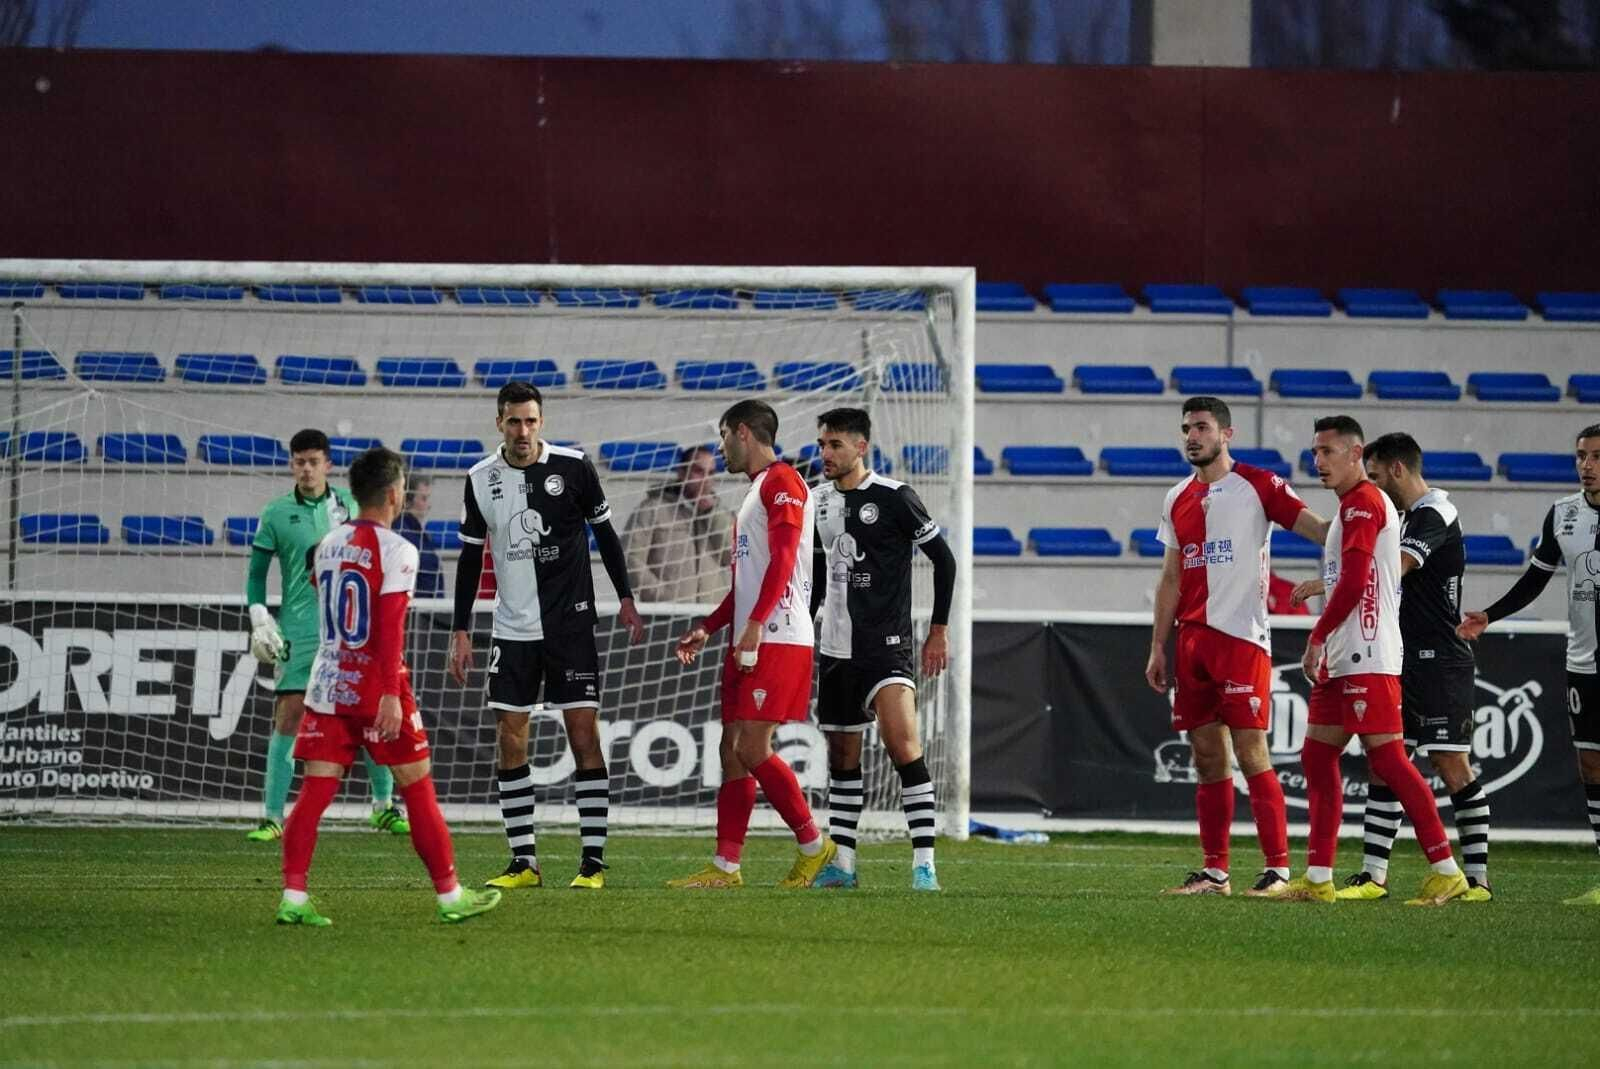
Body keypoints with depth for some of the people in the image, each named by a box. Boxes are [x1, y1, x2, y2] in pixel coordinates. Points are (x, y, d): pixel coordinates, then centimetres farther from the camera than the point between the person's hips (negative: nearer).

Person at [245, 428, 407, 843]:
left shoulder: (349, 505, 6)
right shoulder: (277, 513, 2)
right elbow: (257, 572, 8)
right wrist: (259, 620, -4)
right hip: (298, 633, -2)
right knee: (288, 718, -8)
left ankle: (385, 807, 19)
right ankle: (272, 817, -5)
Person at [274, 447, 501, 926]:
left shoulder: (327, 545, 10)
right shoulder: (395, 550, -11)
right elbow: (390, 626, -18)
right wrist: (391, 694, -21)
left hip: (327, 685, 6)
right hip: (375, 687, -6)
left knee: (315, 791, 2)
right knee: (418, 789, 5)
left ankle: (293, 896, -7)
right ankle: (450, 895, 11)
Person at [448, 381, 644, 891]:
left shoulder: (573, 466, -5)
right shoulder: (481, 479, 2)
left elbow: (604, 531, 6)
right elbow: (471, 555, 9)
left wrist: (625, 598, 1)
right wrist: (461, 631, 6)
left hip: (570, 622, -3)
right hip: (512, 629, 3)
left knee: (584, 733, -7)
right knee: (509, 739, 0)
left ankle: (593, 860, -4)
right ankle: (523, 862, 6)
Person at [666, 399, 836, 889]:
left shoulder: (781, 482, -8)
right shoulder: (758, 491, 24)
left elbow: (783, 560, -18)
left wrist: (754, 626, -24)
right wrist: (708, 628, 25)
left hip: (777, 640, -10)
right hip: (750, 641, 10)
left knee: (752, 749, -12)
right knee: (733, 750, 6)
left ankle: (814, 846, -4)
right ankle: (725, 867, 5)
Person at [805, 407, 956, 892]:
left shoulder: (893, 498, -8)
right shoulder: (821, 502, 11)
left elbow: (943, 559, -4)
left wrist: (939, 630, -5)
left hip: (885, 646, -7)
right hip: (835, 648, 7)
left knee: (903, 745, -19)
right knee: (842, 756, 11)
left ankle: (924, 865, -20)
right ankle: (841, 864, 19)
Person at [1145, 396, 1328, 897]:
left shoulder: (1257, 486, -2)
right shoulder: (1179, 499, 16)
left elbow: (1318, 527, -9)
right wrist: (1158, 647, 15)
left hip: (1242, 637, -6)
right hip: (1193, 641, 6)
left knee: (1251, 753, -10)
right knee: (1208, 757, 7)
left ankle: (1278, 868, -8)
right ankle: (1214, 871, 11)